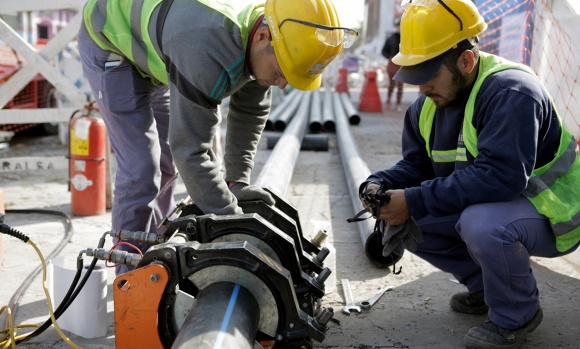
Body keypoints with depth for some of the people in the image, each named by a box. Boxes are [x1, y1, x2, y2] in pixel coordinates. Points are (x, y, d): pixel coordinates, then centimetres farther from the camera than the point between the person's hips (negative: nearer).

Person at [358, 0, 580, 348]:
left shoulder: (510, 93, -28)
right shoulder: (428, 105, -1)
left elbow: (500, 175, -39)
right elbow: (415, 164, 5)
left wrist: (416, 201, -37)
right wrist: (380, 185, -17)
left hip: (549, 211, -8)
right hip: (483, 206, 8)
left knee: (482, 224, -38)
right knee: (407, 222, -6)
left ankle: (517, 315, -7)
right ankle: (485, 286, 12)